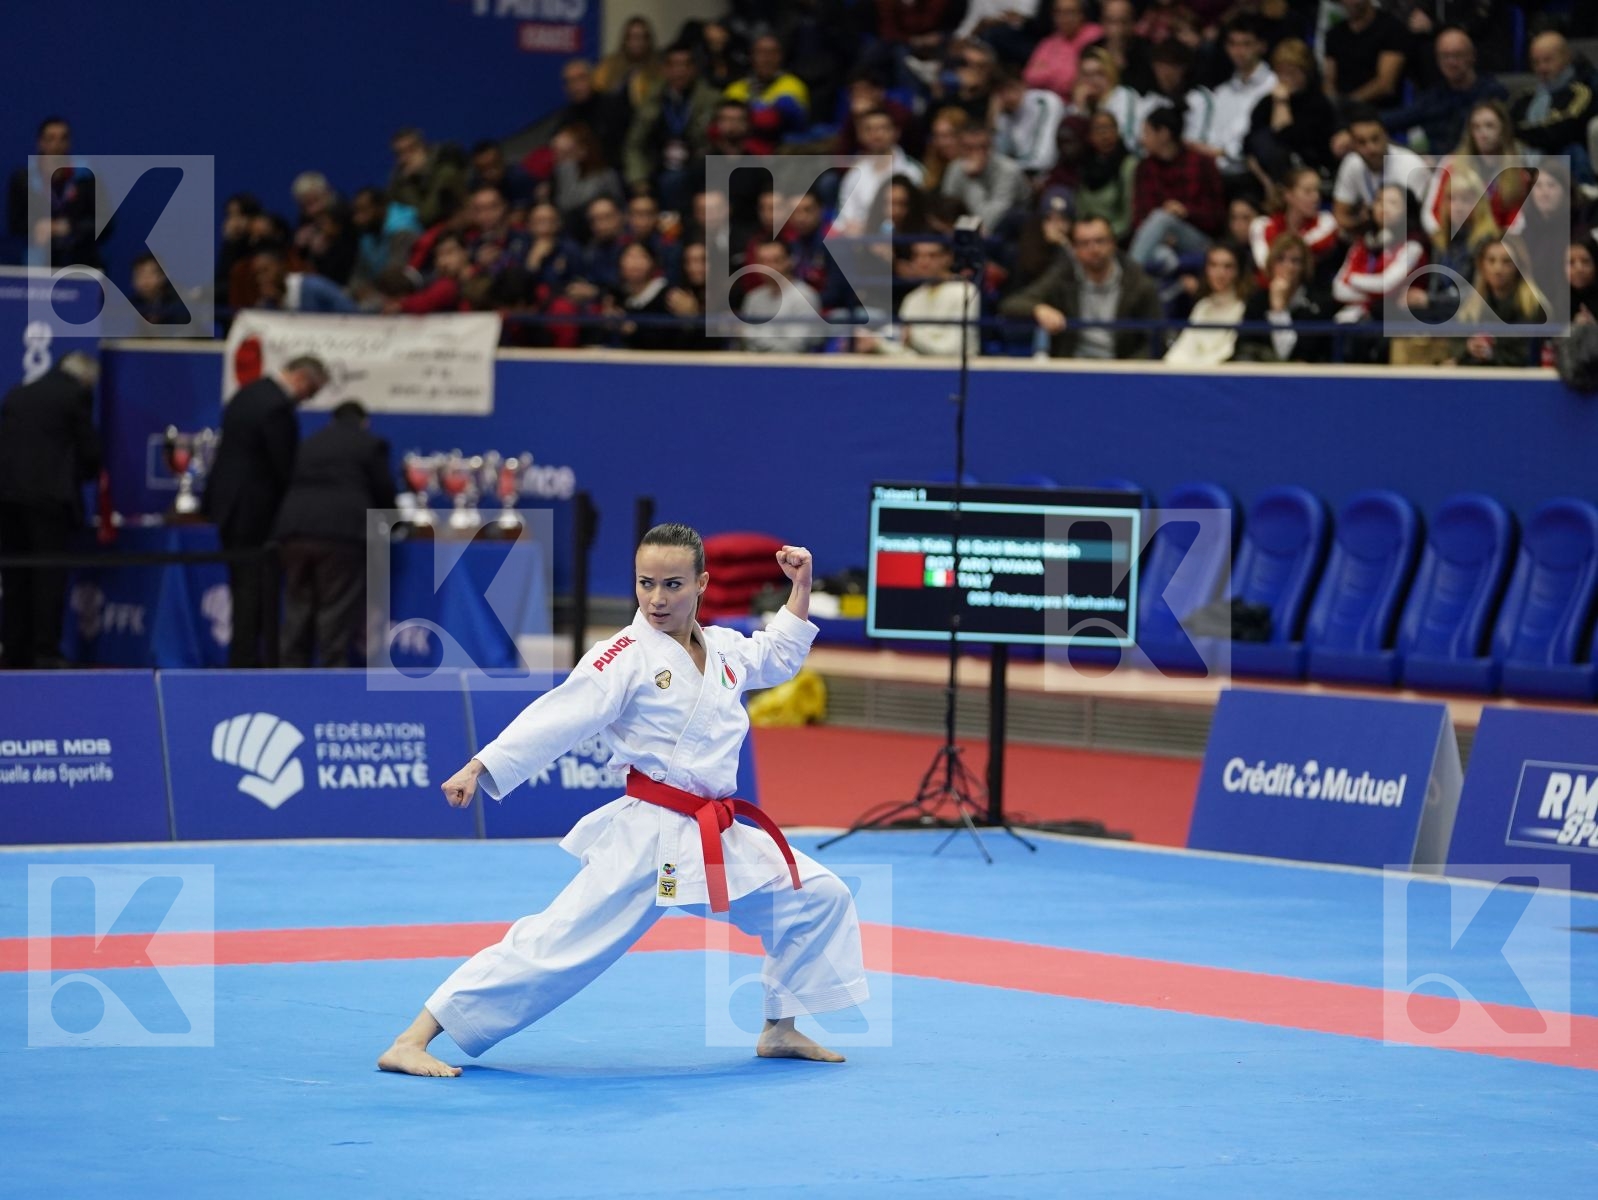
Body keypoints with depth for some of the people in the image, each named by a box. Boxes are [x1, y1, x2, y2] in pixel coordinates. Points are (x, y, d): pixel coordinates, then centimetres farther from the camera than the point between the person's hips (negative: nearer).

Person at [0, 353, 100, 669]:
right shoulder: (77, 395, 0)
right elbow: (89, 450, 0)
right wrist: (85, 474, 21)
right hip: (50, 494, -5)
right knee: (50, 576, -2)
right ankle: (45, 652, -7)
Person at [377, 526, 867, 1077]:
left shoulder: (723, 649, 10)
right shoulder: (627, 656, -12)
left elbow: (780, 657, 32)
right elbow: (559, 717, -21)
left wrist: (801, 586, 22)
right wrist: (480, 767, -30)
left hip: (718, 839, 7)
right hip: (646, 839, -7)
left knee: (820, 897, 11)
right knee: (557, 940, -16)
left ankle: (780, 1029, 26)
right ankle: (410, 1043, -17)